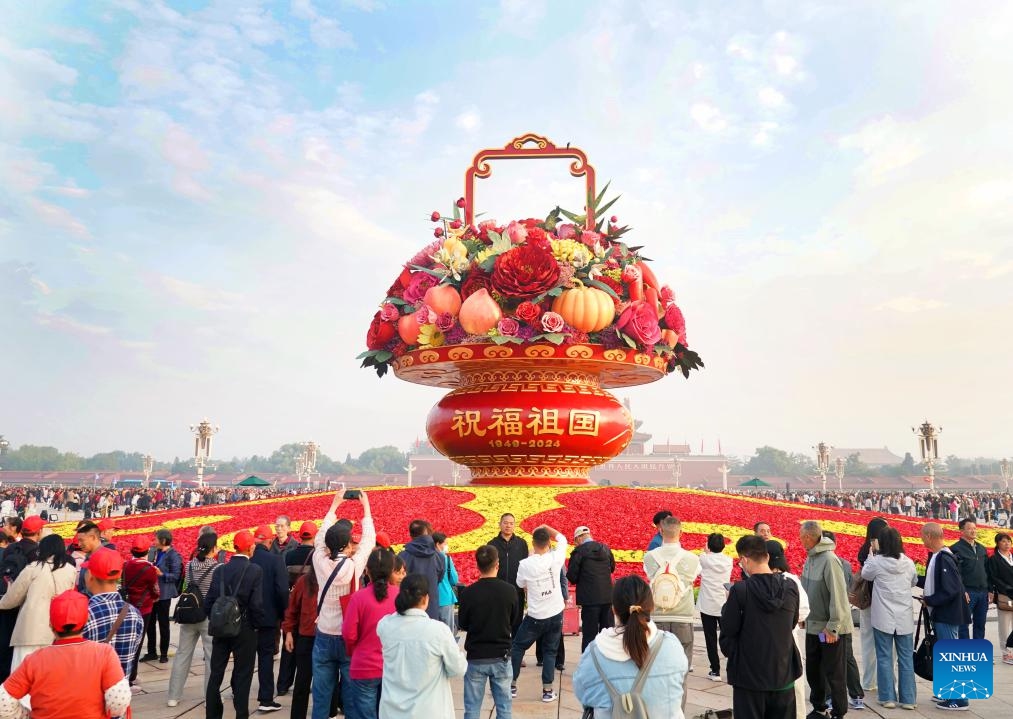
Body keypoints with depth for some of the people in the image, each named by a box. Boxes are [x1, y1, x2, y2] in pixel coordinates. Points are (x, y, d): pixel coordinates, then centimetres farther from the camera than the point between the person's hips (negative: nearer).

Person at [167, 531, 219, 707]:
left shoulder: (190, 565, 0)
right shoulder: (218, 568, -14)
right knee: (212, 657, 6)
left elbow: (188, 586, 10)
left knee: (182, 654, 14)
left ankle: (173, 696, 21)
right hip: (210, 617, -5)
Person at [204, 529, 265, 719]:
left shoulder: (219, 570, -1)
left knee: (216, 674, 13)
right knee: (243, 676, 5)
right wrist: (257, 625, -1)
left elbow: (209, 601, 0)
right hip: (245, 630, -4)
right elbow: (257, 604, -16)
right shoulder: (255, 571, -13)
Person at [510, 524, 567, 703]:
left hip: (535, 616, -2)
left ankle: (511, 685, 21)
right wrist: (546, 527, 12)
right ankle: (547, 691, 12)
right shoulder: (555, 558, -13)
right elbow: (562, 539, 8)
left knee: (517, 647, 16)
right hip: (556, 614, 2)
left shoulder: (525, 564, -15)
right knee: (550, 651, 14)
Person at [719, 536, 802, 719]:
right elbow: (792, 623, 10)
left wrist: (728, 605, 4)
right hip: (783, 674, 4)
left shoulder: (740, 590, -18)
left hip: (749, 676, -4)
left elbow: (727, 634, -11)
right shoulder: (791, 587, -4)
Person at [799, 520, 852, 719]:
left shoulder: (829, 560, -21)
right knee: (812, 670, 17)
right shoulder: (810, 558, 4)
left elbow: (838, 595, -22)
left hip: (830, 628, -8)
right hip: (812, 626, 8)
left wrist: (833, 626, -20)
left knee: (834, 673, 6)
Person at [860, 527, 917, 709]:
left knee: (884, 658, 5)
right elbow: (914, 581, 16)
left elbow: (865, 574, 8)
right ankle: (908, 699, 13)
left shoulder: (877, 561, -12)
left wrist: (872, 553, 13)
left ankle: (888, 697, 7)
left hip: (883, 618, -3)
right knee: (906, 658, 9)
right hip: (905, 618, 3)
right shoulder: (908, 563, -2)